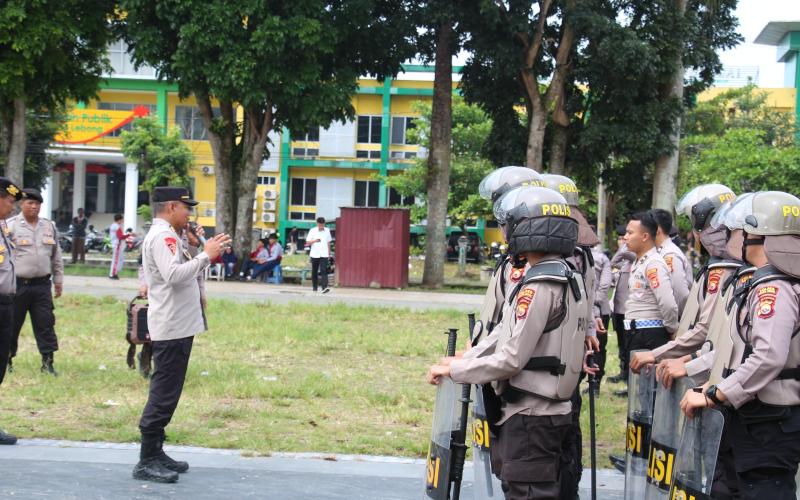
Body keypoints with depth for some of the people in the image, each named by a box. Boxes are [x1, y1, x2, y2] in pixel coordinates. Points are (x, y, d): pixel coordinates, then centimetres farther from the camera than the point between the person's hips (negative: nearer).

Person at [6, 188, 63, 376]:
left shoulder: (49, 226, 10)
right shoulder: (11, 226, -4)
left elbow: (56, 256, 16)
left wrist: (58, 280, 14)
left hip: (42, 285, 3)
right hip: (17, 285, -3)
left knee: (45, 323, 1)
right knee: (12, 324, 5)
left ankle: (47, 362, 4)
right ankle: (7, 359, 18)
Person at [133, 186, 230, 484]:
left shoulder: (170, 236, 18)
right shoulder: (162, 236, -15)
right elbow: (173, 274, -28)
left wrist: (197, 249, 8)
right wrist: (206, 255, -23)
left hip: (179, 325, 11)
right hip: (171, 327, -11)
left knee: (166, 393, 14)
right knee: (164, 394, -9)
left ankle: (155, 453, 20)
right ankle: (147, 462, -6)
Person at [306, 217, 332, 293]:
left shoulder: (327, 231, 7)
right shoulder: (312, 231, 0)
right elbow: (308, 242, -2)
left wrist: (329, 252, 14)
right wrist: (315, 241, -20)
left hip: (324, 254, 0)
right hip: (314, 254, 0)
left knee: (323, 271, -13)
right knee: (314, 271, 8)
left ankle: (324, 287, -24)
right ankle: (314, 287, 22)